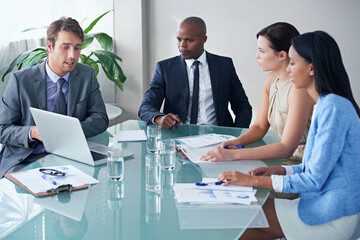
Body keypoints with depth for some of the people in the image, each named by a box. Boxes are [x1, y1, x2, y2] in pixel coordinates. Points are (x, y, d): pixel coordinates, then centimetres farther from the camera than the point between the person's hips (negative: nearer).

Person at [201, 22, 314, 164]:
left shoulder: (299, 87, -21)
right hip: (286, 158, 7)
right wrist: (236, 141, -9)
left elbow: (286, 148, -24)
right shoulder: (271, 79, 5)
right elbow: (259, 126, 11)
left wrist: (234, 154, -28)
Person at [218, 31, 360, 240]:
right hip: (326, 205, 9)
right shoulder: (326, 104, 11)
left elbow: (314, 180, -22)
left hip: (333, 218, -9)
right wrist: (280, 171, 3)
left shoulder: (333, 108, -21)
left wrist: (254, 180, -19)